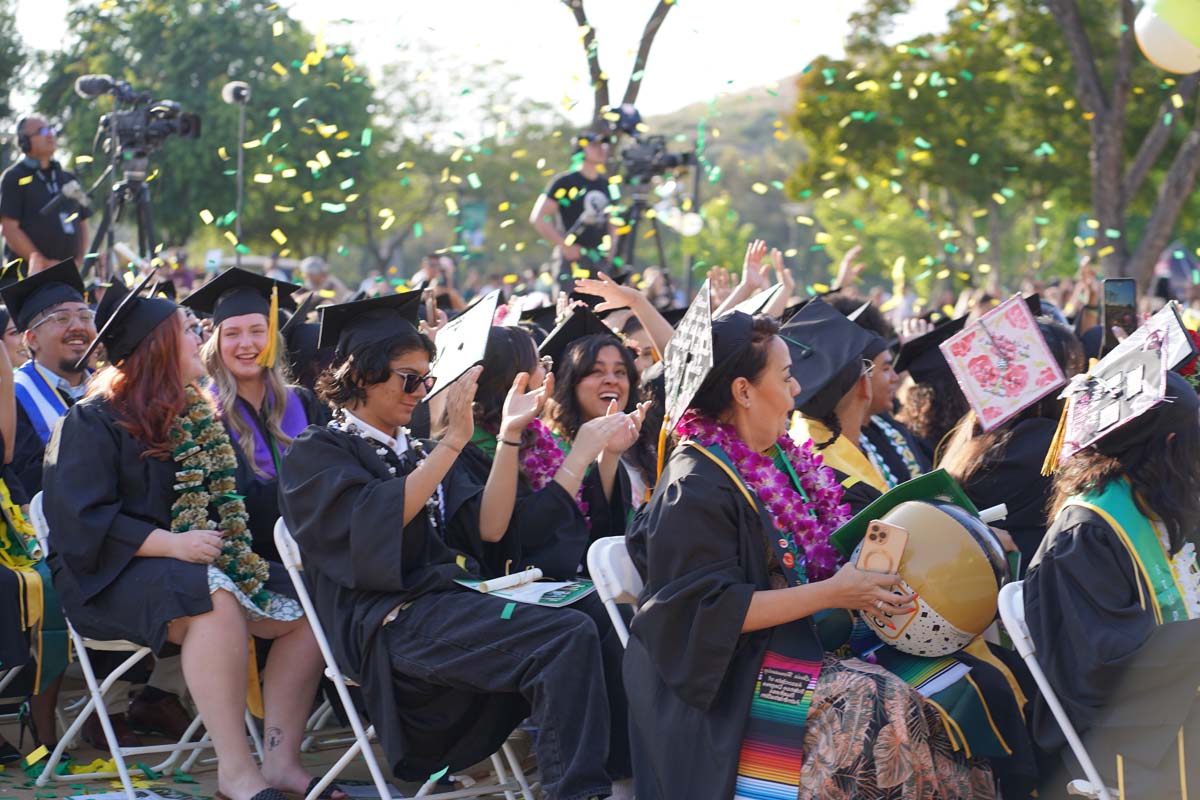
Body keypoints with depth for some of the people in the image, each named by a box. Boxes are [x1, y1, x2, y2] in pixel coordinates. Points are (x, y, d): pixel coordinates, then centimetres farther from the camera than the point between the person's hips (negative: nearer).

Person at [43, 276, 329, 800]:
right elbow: (81, 520, -17)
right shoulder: (92, 423, -8)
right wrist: (170, 543, -26)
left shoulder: (197, 418, 16)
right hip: (113, 576, -8)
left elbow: (235, 496, 20)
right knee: (216, 601, -36)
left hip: (203, 563, 8)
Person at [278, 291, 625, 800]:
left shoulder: (416, 452, 25)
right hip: (391, 620, -7)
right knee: (567, 639, -28)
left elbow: (489, 524, 14)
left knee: (588, 622, -19)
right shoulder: (317, 454, 4)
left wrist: (507, 439, 3)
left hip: (449, 598, 7)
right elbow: (375, 518, -16)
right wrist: (453, 441, -17)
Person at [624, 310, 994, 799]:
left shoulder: (776, 457, 10)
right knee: (876, 705, -30)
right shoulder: (697, 487, -16)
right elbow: (714, 610, -22)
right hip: (731, 679, -9)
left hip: (797, 644, 9)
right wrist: (832, 593, -22)